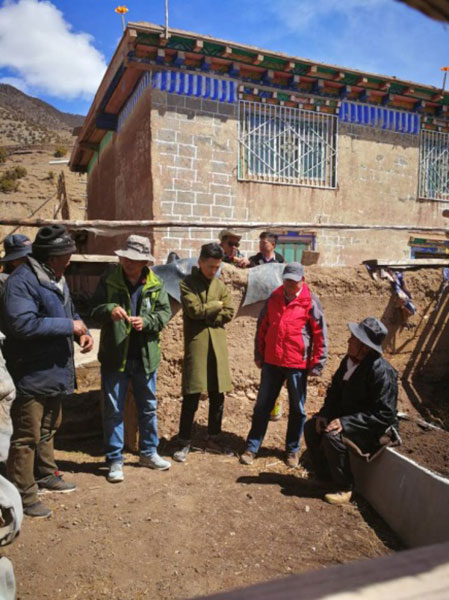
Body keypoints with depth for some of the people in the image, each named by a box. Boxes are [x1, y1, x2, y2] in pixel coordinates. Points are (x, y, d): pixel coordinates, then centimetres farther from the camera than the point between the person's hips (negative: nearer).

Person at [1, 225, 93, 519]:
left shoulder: (57, 279, 11)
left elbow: (69, 313, 20)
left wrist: (84, 332, 0)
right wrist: (69, 326, -25)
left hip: (56, 371, 10)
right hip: (31, 375, -9)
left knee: (48, 429, 24)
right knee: (27, 437, 3)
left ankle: (45, 474, 42)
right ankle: (24, 495, 18)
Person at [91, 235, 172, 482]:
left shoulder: (156, 285, 0)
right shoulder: (108, 281, -4)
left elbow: (165, 312, -2)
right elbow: (95, 310, -3)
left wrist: (146, 321, -22)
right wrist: (110, 309, -25)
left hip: (145, 357, 2)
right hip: (114, 356, -2)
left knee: (148, 407, 16)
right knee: (113, 410, 7)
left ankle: (148, 452, 36)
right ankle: (114, 460, 23)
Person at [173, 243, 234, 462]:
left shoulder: (220, 285, 13)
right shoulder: (187, 283, -1)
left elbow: (228, 313, 3)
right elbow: (195, 310, -14)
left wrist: (206, 315, -7)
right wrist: (216, 305, -2)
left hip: (218, 344, 5)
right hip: (196, 344, -5)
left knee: (218, 395, 10)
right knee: (192, 396, -3)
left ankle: (213, 438, 25)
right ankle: (184, 442, 10)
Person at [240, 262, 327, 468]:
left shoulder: (310, 302, -6)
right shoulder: (274, 298, 5)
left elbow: (320, 335, -4)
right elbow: (262, 327, 11)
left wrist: (317, 364, -6)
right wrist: (259, 355, 10)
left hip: (298, 365, -3)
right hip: (272, 362, 3)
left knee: (297, 409, 11)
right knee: (262, 406, 8)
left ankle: (292, 450, 28)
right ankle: (252, 447, 20)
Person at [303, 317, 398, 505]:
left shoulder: (382, 372, -27)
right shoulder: (349, 360, -2)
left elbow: (384, 415, -27)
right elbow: (335, 390, 10)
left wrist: (346, 422, -31)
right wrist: (324, 414, -6)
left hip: (373, 428, -8)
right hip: (346, 417, 9)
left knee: (332, 436, -28)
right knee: (311, 427, -1)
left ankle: (344, 489, -8)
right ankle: (325, 475, 16)